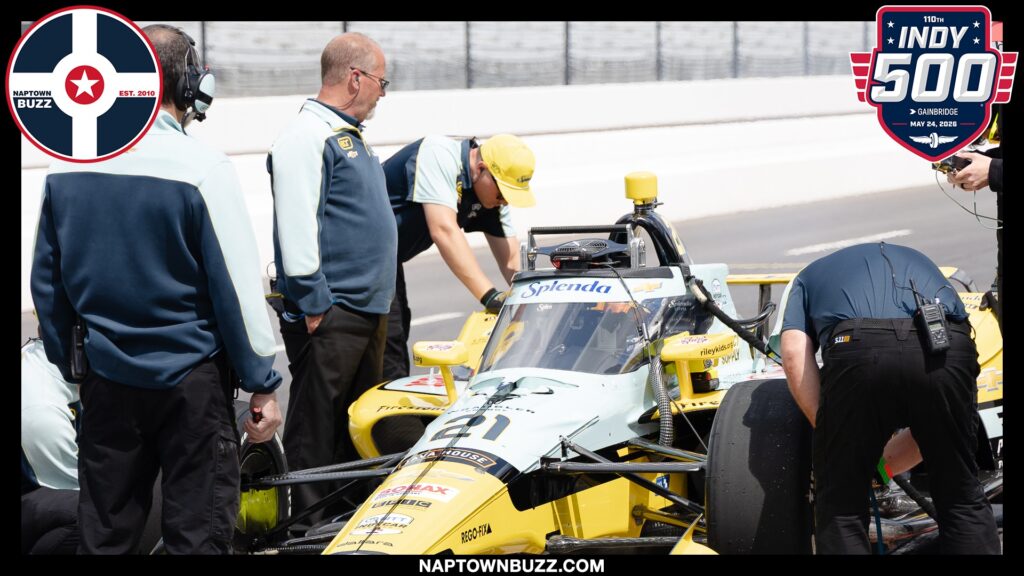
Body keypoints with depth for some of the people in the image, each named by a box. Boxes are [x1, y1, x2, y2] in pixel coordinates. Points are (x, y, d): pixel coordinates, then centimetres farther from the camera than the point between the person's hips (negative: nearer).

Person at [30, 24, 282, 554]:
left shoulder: (65, 167, 1)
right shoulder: (200, 168, -14)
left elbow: (47, 282, 9)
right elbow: (237, 285, -12)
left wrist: (69, 369, 20)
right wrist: (262, 384, -5)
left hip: (106, 380, 5)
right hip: (190, 379, -5)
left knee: (104, 533, 11)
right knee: (198, 531, 1)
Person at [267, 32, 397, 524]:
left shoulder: (350, 137, 18)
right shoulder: (307, 137, -13)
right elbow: (296, 227, -19)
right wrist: (315, 305, -20)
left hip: (368, 312, 10)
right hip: (330, 315, -10)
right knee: (316, 429, -5)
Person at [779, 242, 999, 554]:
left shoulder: (810, 276, 36)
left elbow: (794, 355, 13)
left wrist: (827, 431, 16)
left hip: (858, 352, -2)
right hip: (948, 350, 3)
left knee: (840, 506, 11)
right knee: (963, 499, 20)